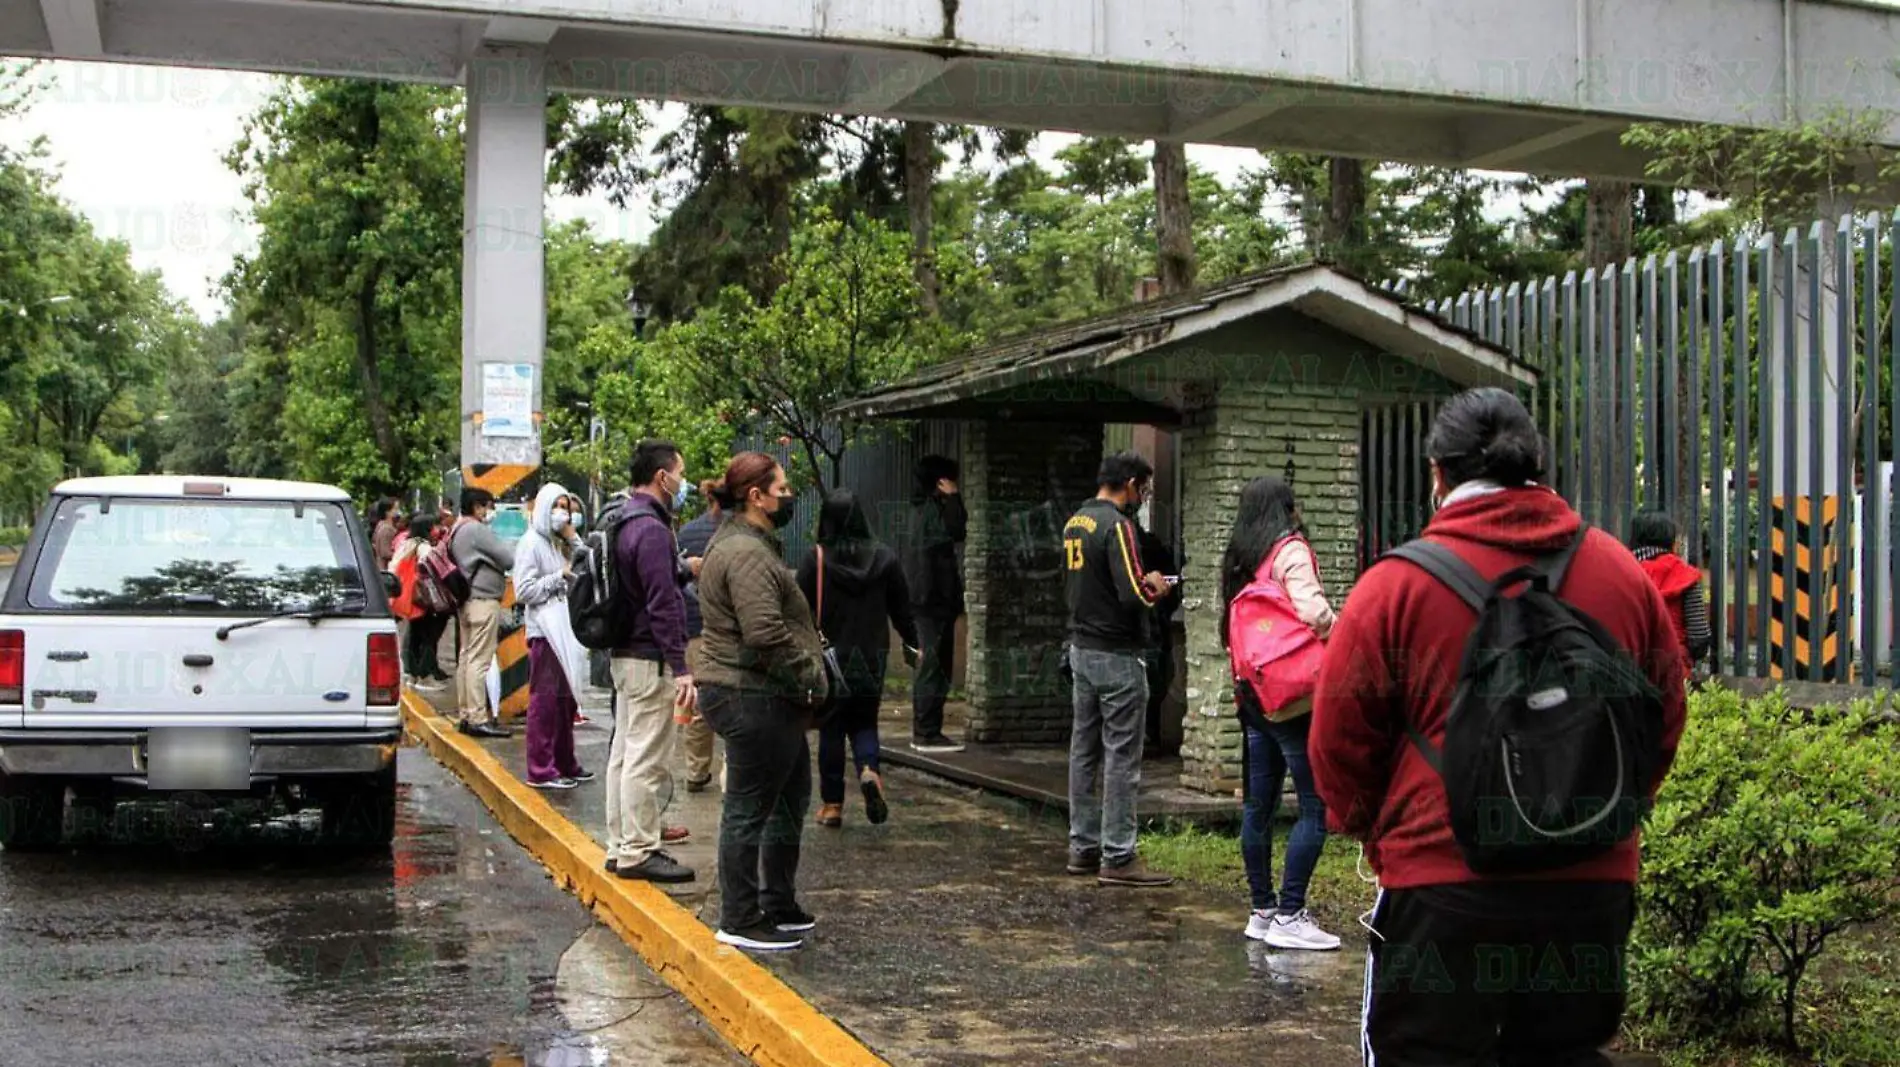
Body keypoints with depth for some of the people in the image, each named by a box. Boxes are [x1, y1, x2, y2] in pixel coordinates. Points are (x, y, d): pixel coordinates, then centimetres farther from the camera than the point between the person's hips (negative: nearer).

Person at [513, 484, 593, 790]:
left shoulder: (560, 543, 18)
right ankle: (541, 770, -3)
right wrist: (560, 576, -14)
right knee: (544, 700, -6)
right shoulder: (531, 543, -6)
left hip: (566, 631, 8)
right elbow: (523, 591, -13)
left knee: (566, 699, 12)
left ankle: (564, 763, 21)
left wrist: (572, 535, 1)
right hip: (544, 631, -8)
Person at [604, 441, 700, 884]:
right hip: (649, 660, -11)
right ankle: (639, 852, 1)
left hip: (625, 654, 11)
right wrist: (681, 669, -22)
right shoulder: (651, 530, -19)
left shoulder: (625, 522, 13)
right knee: (648, 758, -5)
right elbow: (663, 604, -22)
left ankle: (621, 846, 24)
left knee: (625, 752, 15)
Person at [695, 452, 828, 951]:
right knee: (749, 811, -2)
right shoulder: (746, 553, -19)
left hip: (772, 701, 12)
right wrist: (812, 674, -16)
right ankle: (740, 922, 7)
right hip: (753, 699, -12)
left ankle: (779, 906, 30)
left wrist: (810, 670, 16)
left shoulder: (753, 545, 18)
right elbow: (765, 634, -27)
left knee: (792, 799, 19)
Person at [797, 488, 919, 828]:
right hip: (871, 657, 2)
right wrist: (911, 644, 19)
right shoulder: (884, 558, -2)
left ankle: (832, 804, 11)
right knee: (864, 721, 16)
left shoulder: (816, 560, -9)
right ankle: (869, 770, -13)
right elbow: (901, 609, 5)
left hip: (828, 657, -1)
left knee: (831, 727, 9)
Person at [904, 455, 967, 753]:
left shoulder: (926, 507, 19)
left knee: (933, 665, 13)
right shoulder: (932, 508, -11)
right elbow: (955, 531, -23)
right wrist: (953, 497, -14)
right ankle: (928, 734, -9)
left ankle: (924, 732, 17)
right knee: (934, 665, -10)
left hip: (933, 598, 11)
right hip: (933, 597, -11)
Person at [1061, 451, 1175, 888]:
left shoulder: (1075, 522, 11)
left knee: (1084, 750, 12)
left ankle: (1083, 847, 19)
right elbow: (1132, 595, -23)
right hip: (1117, 654, -9)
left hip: (1081, 649, 9)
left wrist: (1142, 584, 13)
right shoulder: (1118, 525, -17)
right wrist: (1154, 587, -3)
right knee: (1121, 758, -4)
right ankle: (1117, 857, -2)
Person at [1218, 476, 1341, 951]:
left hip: (1252, 695, 9)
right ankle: (1289, 916, -7)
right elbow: (1313, 612, -23)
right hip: (1295, 697, -9)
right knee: (1316, 807, -5)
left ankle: (1262, 911, 18)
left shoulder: (1238, 560, 14)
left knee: (1258, 805, 11)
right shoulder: (1291, 551, -10)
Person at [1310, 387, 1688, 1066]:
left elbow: (1340, 737, -4)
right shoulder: (1623, 573, 4)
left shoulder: (1396, 584, -9)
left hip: (1441, 886, -4)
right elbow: (1665, 720, 13)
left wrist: (1368, 829, 14)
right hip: (1594, 885, 4)